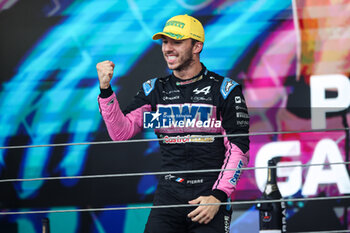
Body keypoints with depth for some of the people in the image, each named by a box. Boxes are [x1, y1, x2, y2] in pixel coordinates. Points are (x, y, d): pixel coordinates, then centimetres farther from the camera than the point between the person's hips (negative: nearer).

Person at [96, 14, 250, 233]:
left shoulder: (224, 90, 1)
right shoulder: (155, 90, 13)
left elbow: (239, 150, -2)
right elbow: (121, 132, 4)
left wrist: (218, 197, -11)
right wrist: (106, 90, -8)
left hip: (210, 194, -3)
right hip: (168, 195, 3)